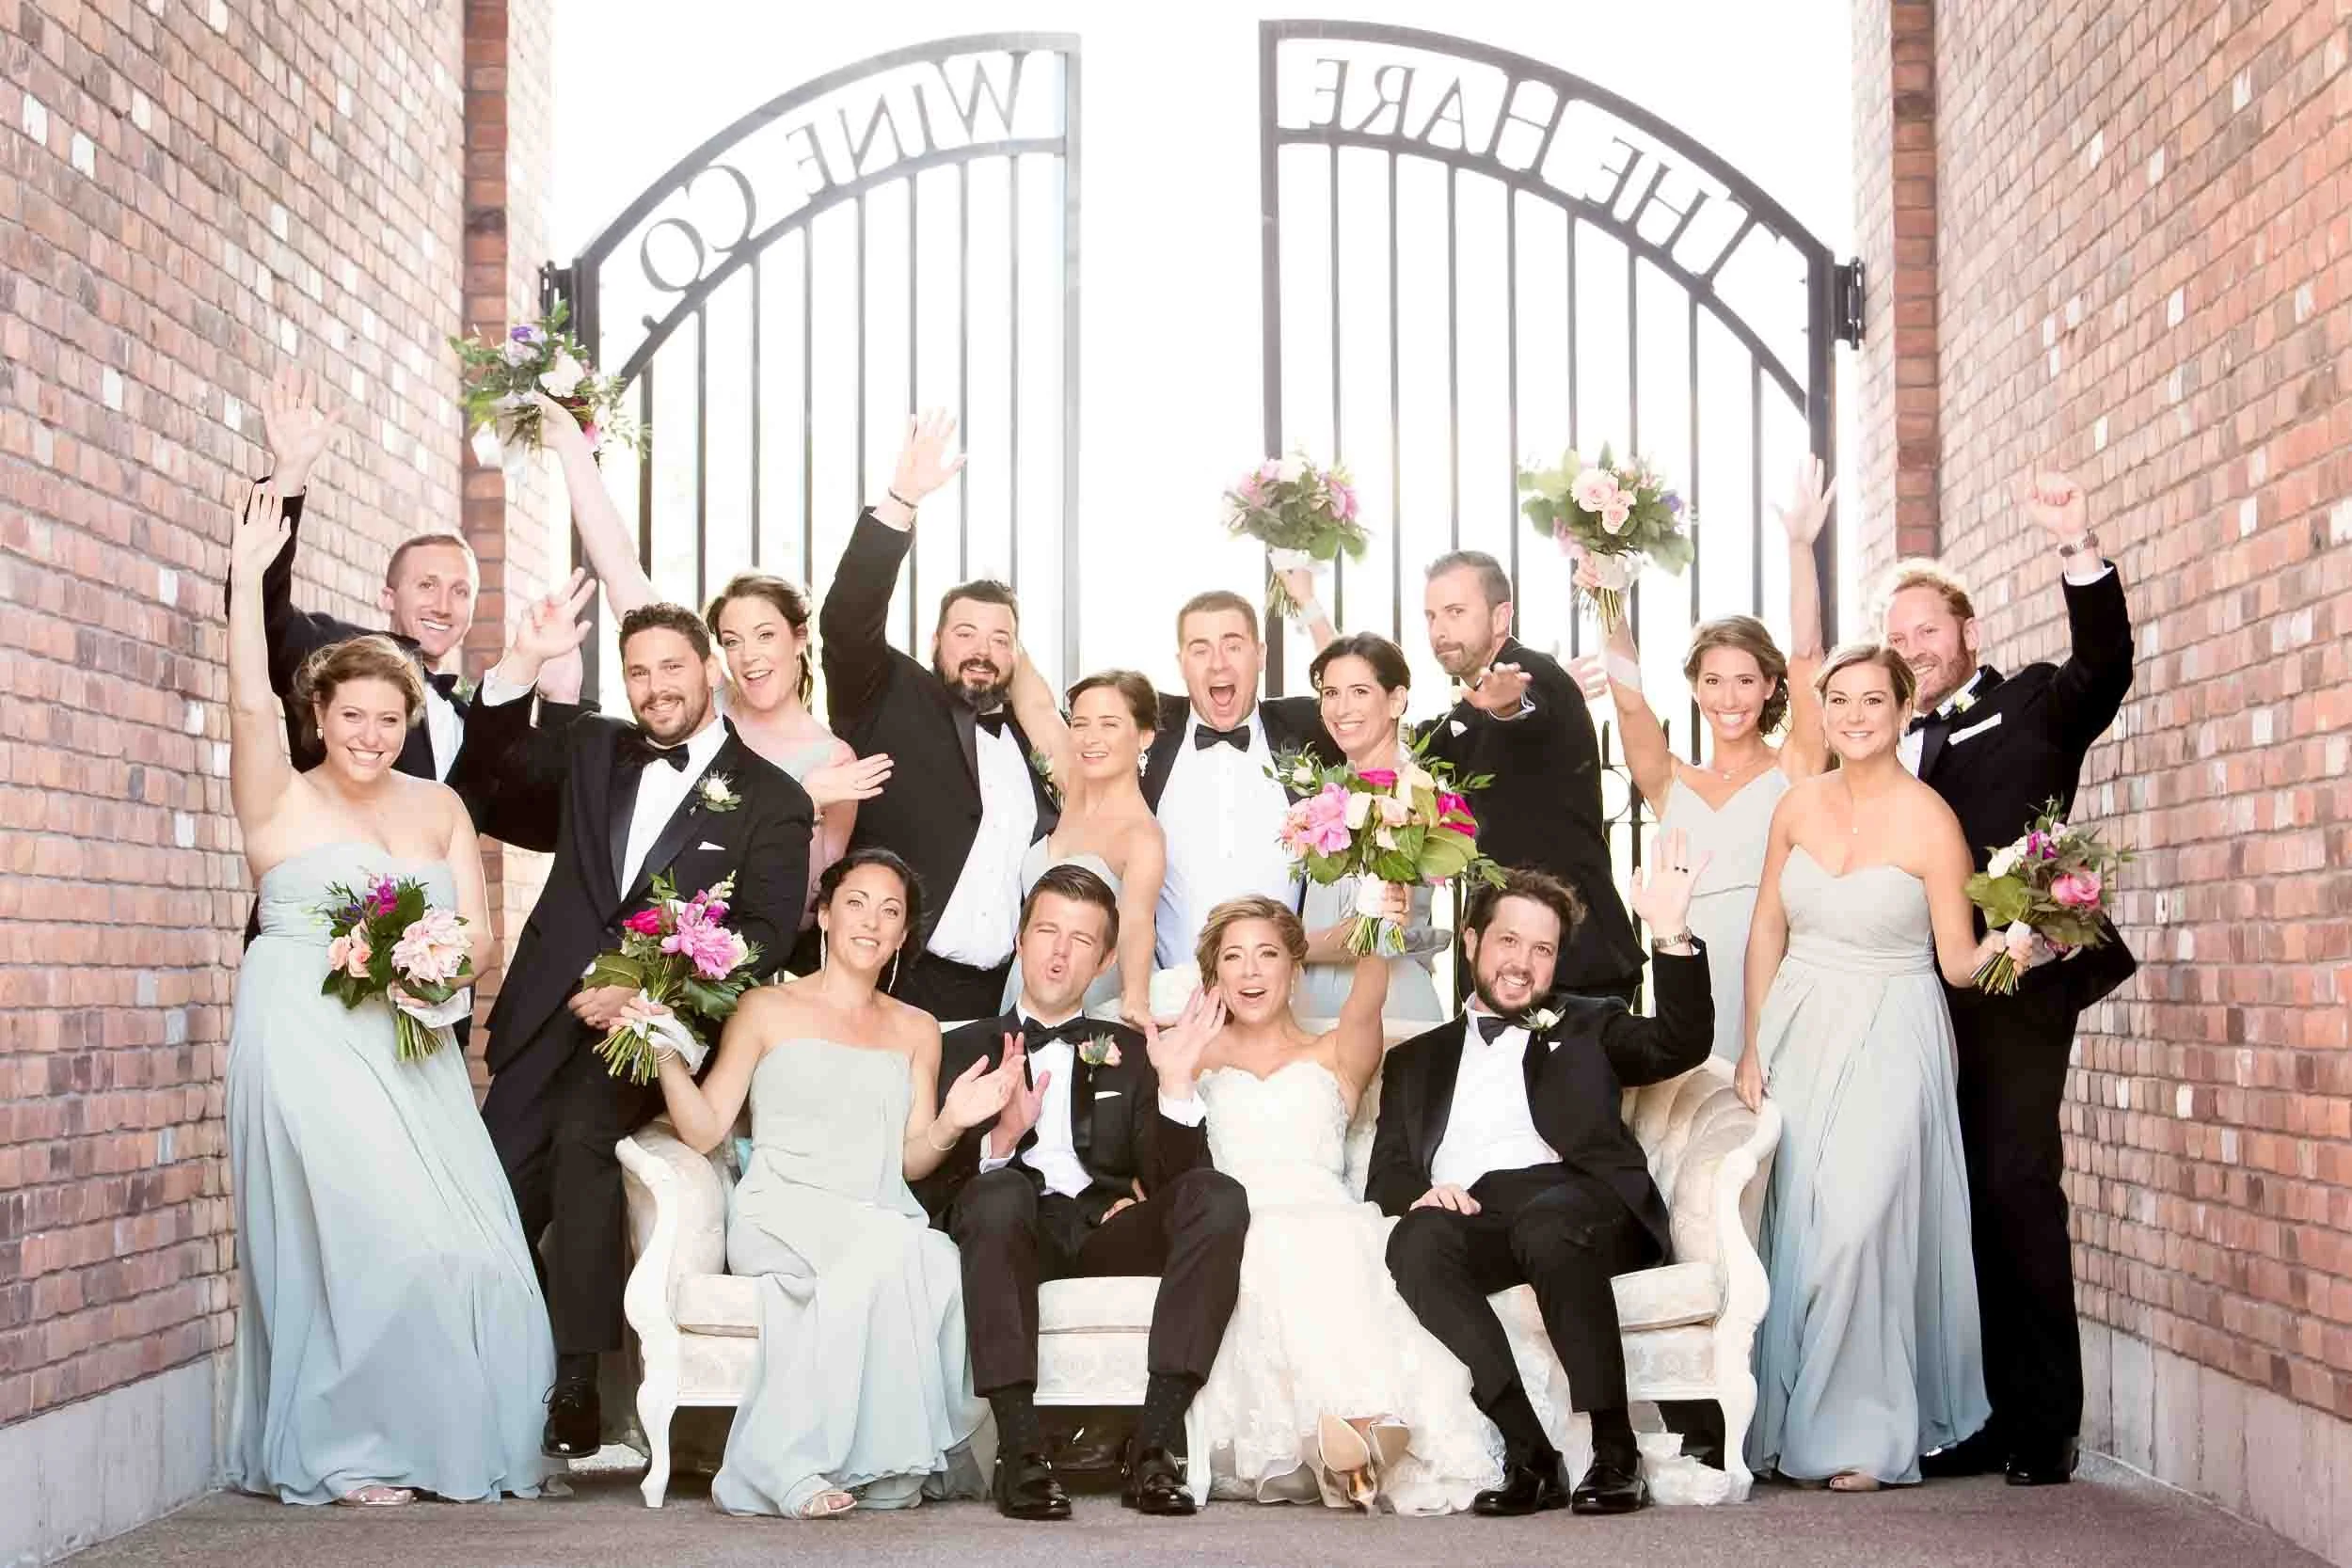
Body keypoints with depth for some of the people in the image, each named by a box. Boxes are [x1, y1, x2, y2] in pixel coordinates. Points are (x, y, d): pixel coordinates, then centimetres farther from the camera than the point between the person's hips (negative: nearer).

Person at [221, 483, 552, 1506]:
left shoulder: (439, 806, 13)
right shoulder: (281, 800, 1)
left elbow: (483, 937, 10)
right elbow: (250, 702, -17)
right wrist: (247, 578, -24)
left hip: (412, 1050, 4)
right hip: (308, 1043, -4)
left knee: (453, 1236, -3)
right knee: (362, 1232, -9)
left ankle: (443, 1436, 10)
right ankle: (344, 1450, 4)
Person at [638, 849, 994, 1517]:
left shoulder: (917, 1030, 21)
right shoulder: (768, 1008, 12)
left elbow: (911, 1161, 15)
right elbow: (704, 1130, 5)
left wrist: (950, 1123, -5)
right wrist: (666, 1052, -8)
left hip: (884, 1218, 3)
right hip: (781, 1211, -3)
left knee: (939, 1262, -34)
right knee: (885, 1247, -37)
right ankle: (796, 1462, -32)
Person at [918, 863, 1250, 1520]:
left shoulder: (1129, 1051, 23)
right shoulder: (966, 1050, 19)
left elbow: (1174, 1180, 9)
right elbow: (931, 1187, 4)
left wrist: (1175, 1085, -7)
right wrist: (999, 1138, -15)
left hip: (1106, 1228, 2)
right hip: (1014, 1225, -2)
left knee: (1218, 1196, -26)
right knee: (999, 1191, -37)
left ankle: (1155, 1444, -31)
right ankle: (1020, 1452, -37)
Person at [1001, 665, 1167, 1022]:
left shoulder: (1142, 835, -16)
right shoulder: (1075, 794, 5)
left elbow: (1135, 922, -32)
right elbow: (1036, 706, 11)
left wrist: (1135, 1000, -48)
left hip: (1092, 1015, -7)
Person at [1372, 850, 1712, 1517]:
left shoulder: (1588, 1026, 27)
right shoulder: (1417, 1060, 31)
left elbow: (1683, 1043, 8)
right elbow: (1386, 1173, 21)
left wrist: (1671, 934, -7)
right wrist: (1419, 1193, -4)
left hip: (1573, 1194, -2)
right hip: (1470, 1209, 2)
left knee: (1546, 1222, -38)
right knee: (1416, 1241, -33)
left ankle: (1615, 1453, -32)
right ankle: (1530, 1454, -34)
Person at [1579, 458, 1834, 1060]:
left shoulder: (1792, 771, 5)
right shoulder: (1670, 782, 12)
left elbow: (1806, 657, -6)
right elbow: (1628, 698, -3)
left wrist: (1800, 546, -16)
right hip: (1693, 980, 2)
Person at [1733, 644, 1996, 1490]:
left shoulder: (1929, 822, -11)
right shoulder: (1799, 806, 3)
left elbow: (1959, 962, -8)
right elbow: (1767, 930, 9)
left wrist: (2006, 941, -29)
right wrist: (1753, 1046, 6)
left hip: (1887, 1044, -4)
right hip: (1799, 1034, 4)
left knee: (1860, 1227, -11)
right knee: (1788, 1227, 4)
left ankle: (1865, 1436, 2)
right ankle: (1787, 1421, 18)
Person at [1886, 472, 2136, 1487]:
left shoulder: (2032, 707, 7)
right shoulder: (1895, 749, 20)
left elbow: (2104, 668, -14)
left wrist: (2078, 549, -26)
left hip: (2014, 984, -5)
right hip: (1924, 997, 5)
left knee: (2016, 1185, -9)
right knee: (1960, 1199, 7)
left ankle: (2046, 1423, -1)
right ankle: (1987, 1415, 14)